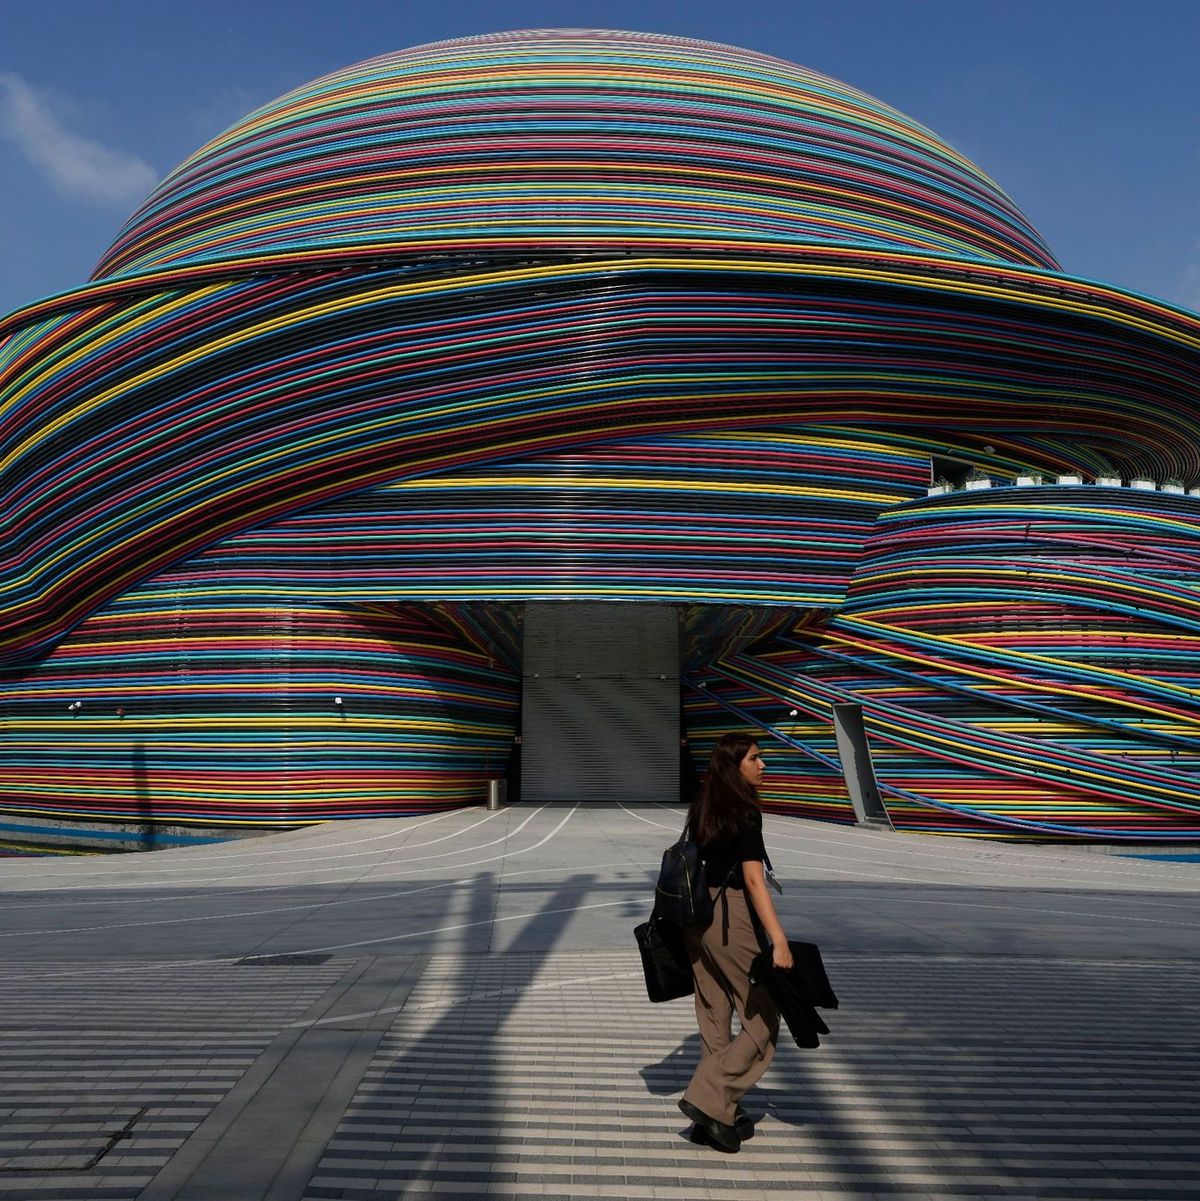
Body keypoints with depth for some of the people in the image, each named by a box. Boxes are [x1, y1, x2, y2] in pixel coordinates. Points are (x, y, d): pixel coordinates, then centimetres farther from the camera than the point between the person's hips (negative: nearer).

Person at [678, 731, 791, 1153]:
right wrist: (779, 942, -22)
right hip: (733, 918, -8)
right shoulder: (744, 813, -15)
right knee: (763, 1020, 5)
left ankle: (720, 1116, 24)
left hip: (697, 919, 8)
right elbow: (754, 881, -21)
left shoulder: (702, 810, 9)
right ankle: (708, 1099, 1)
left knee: (715, 1020, 15)